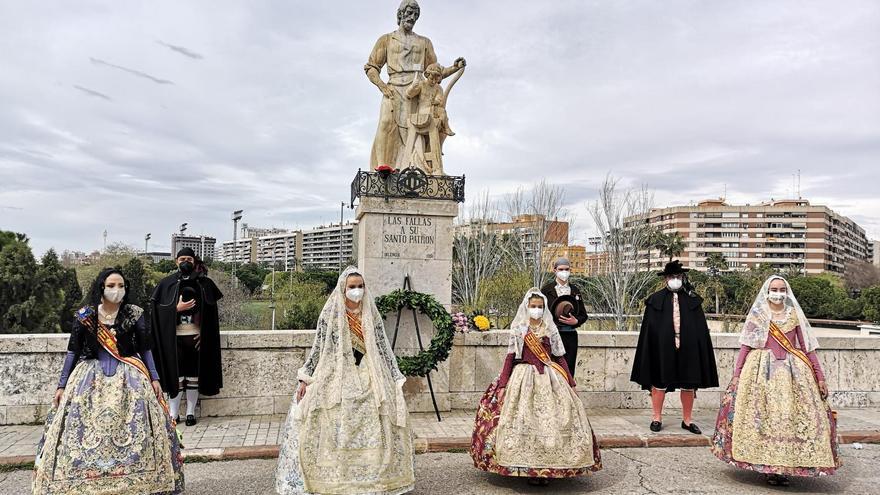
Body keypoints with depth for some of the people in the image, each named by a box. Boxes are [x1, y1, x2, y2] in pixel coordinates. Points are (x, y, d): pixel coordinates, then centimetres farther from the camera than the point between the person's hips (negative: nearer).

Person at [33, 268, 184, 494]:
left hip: (128, 377, -1)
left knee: (133, 430, -9)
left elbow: (145, 349, 5)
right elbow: (73, 351, 8)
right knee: (85, 431, -5)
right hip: (91, 377, 1)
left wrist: (154, 378, 1)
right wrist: (62, 385, 6)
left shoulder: (134, 314, 0)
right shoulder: (84, 316, 1)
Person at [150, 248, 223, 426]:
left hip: (196, 336, 1)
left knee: (194, 374, 4)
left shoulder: (205, 283, 6)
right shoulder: (168, 283, 5)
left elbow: (211, 311, 6)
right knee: (176, 374, 1)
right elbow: (157, 308, 0)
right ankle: (174, 413, 10)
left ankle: (191, 412, 13)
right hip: (175, 337, 0)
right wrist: (177, 308, -16)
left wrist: (204, 332, -4)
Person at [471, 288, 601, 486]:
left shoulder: (550, 329, 8)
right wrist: (503, 383, -2)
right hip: (524, 377, -1)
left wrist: (570, 381, 6)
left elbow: (560, 357, 9)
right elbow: (511, 357, 3)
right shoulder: (518, 329, 4)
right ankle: (528, 468, 3)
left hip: (549, 378, 2)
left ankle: (548, 467, 6)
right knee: (524, 421, -6)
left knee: (551, 420, -4)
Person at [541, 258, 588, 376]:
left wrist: (576, 321, -7)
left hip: (570, 336, 3)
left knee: (569, 370, 1)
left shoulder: (575, 291, 13)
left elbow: (584, 315, 12)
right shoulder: (546, 290, 3)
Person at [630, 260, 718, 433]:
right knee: (659, 383, 6)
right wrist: (649, 350, -4)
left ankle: (687, 420, 23)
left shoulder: (693, 300, 6)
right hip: (662, 349, -1)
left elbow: (701, 328, 6)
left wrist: (701, 350, 0)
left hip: (687, 349, 2)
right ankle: (657, 419, 19)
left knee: (688, 385, 8)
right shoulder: (656, 300, 2)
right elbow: (648, 328, 1)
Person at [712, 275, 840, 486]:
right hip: (762, 371, -2)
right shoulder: (757, 315, 5)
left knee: (792, 417, -2)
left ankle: (787, 466, 8)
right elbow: (745, 346, 1)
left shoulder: (795, 314, 10)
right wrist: (736, 375, -6)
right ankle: (768, 466, 3)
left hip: (792, 372, 2)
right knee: (764, 416, -5)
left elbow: (808, 348, 9)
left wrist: (820, 377, 5)